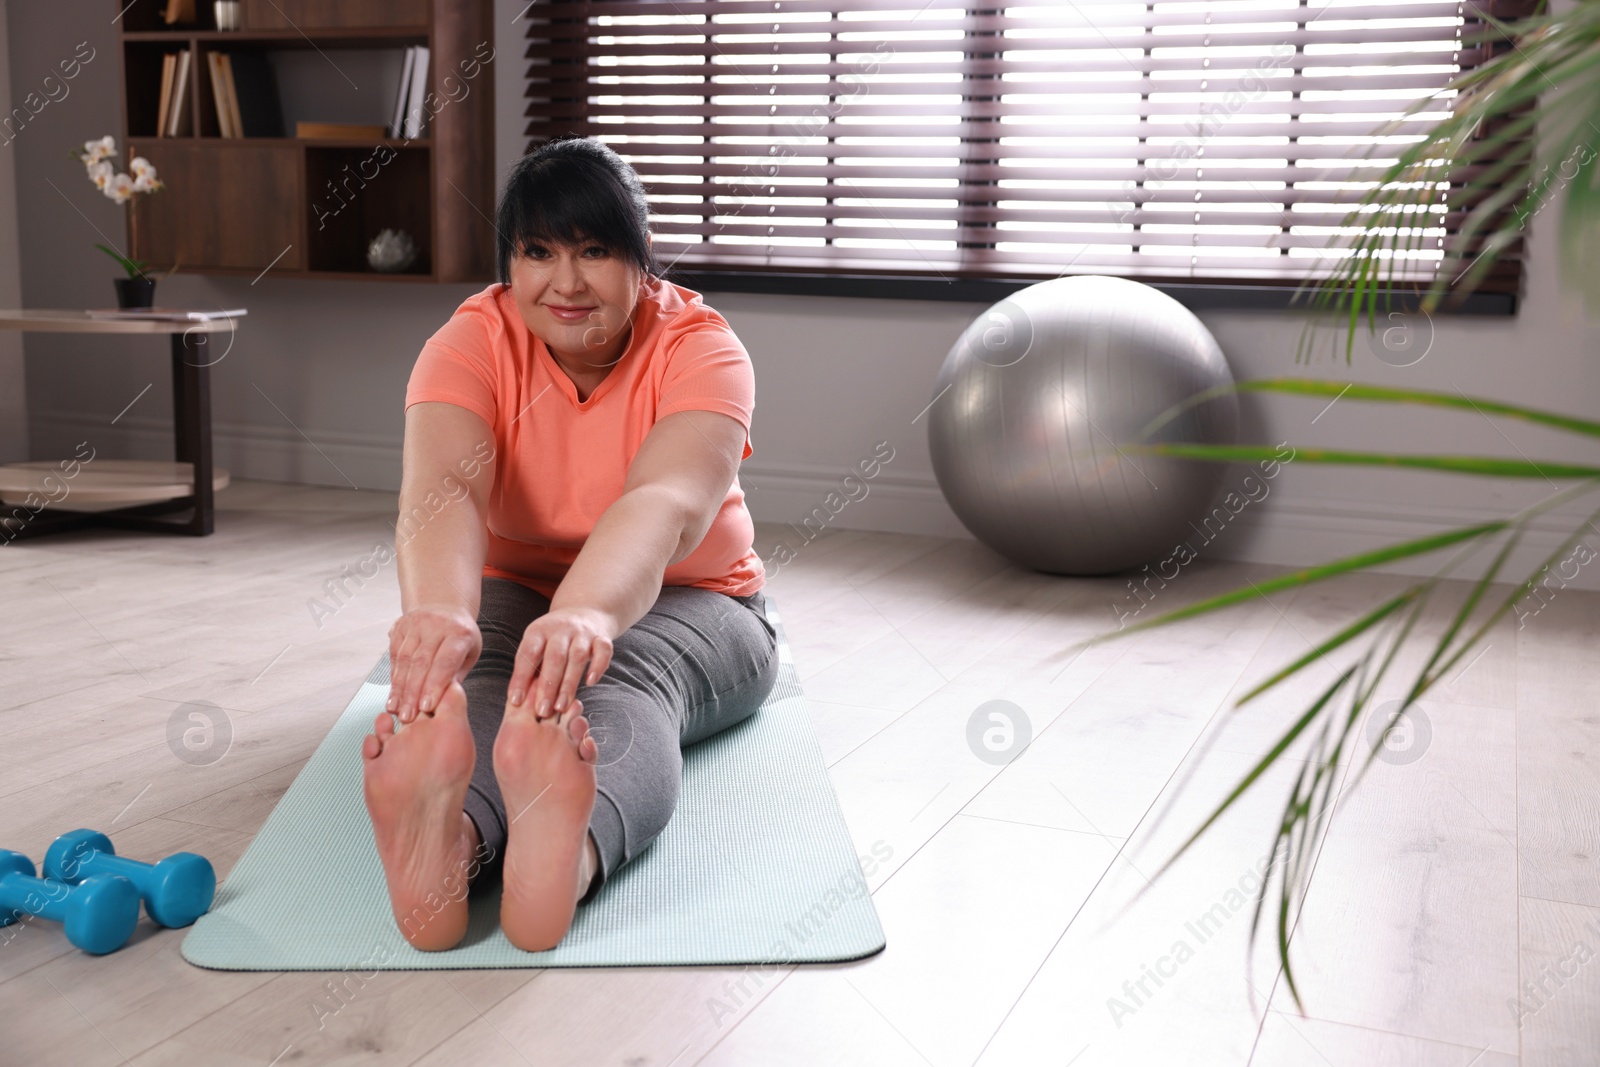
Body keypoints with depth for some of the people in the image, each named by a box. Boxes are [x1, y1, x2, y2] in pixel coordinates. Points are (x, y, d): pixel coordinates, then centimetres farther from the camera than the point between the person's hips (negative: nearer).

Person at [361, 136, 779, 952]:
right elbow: (441, 488, -32)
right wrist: (438, 609, -56)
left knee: (627, 681, -38)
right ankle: (445, 842, -67)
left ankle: (570, 858, -70)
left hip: (685, 607, -1)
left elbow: (666, 504, -39)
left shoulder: (700, 349, -18)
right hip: (514, 593, 2)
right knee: (479, 670, -35)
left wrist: (588, 615, -61)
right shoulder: (471, 341, -12)